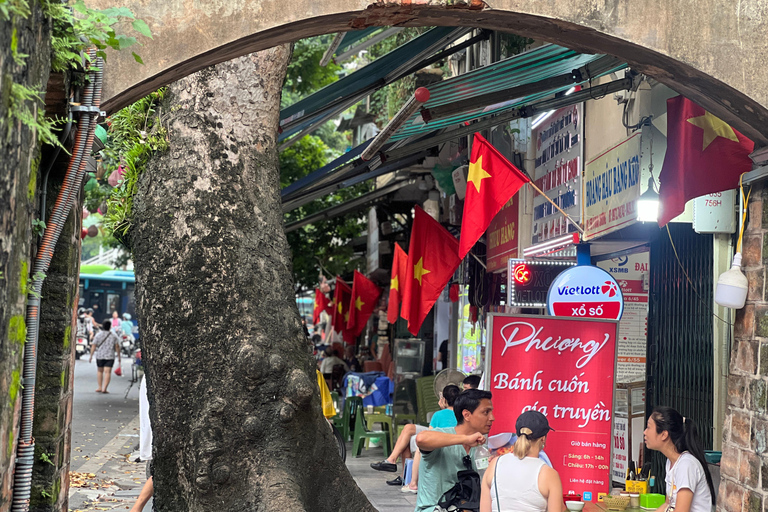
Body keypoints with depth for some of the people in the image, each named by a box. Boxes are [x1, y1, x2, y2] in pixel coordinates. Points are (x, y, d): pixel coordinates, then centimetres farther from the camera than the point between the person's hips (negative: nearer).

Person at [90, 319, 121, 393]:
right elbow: (117, 347, -1)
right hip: (110, 356, -1)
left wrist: (91, 356, -1)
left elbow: (93, 346, -5)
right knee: (107, 372, -4)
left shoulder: (98, 335, -2)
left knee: (100, 371, 18)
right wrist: (119, 357, 6)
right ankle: (104, 389, -13)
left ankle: (99, 387, 19)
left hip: (99, 356, 1)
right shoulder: (113, 336, 0)